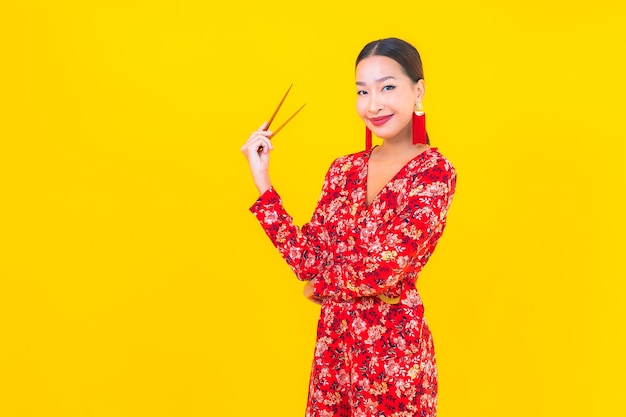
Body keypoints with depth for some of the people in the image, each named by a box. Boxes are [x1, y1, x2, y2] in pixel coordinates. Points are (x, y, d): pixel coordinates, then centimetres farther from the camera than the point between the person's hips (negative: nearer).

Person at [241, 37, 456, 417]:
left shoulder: (434, 172, -14)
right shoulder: (345, 170, 4)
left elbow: (382, 270, -21)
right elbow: (311, 259, -3)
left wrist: (321, 286, -4)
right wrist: (262, 182, -6)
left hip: (392, 347, -5)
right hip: (335, 339, 5)